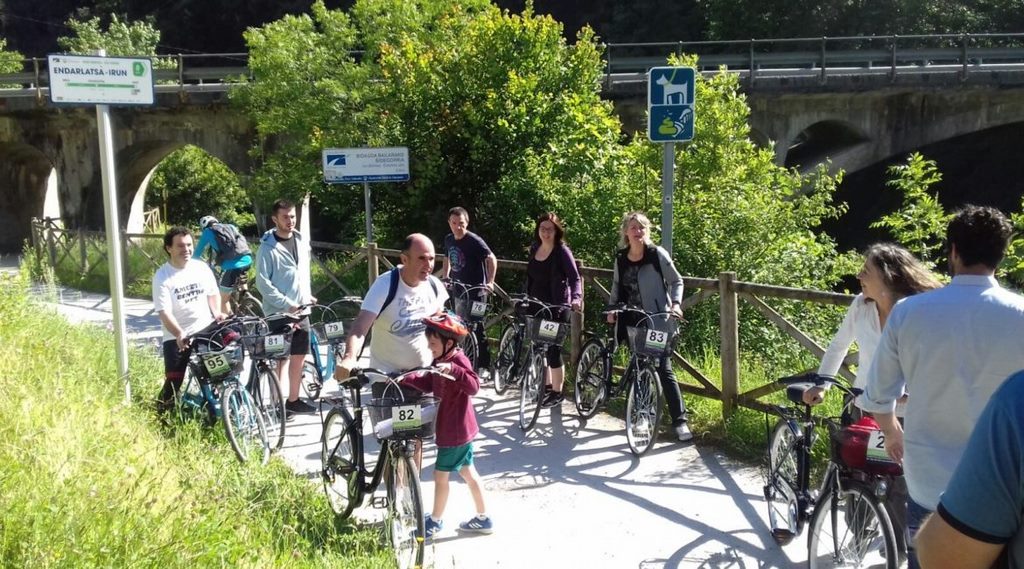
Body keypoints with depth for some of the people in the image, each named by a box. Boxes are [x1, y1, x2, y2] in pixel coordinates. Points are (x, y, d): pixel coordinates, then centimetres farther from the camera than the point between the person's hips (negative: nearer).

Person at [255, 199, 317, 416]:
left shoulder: (302, 241, 7)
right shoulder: (268, 247, -11)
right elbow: (262, 282, -14)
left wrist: (307, 296, 10)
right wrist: (286, 304, -18)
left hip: (301, 310, 6)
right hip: (279, 312, -6)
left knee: (299, 357, 11)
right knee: (281, 359, -1)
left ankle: (293, 400, 22)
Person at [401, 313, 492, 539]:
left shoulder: (458, 360, -21)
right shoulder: (440, 360, 6)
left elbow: (473, 386, -34)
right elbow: (428, 385, 12)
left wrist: (453, 369, -46)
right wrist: (405, 378, 1)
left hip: (456, 429, -9)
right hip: (450, 427, 9)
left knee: (441, 474, 3)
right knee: (467, 472, 16)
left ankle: (435, 521, 19)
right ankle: (483, 519, 26)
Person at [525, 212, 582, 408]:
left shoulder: (562, 251, -11)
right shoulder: (534, 249, 7)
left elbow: (575, 278, -17)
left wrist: (576, 297, -33)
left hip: (556, 307, -6)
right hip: (537, 304, 6)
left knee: (552, 348, -4)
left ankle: (557, 392, 7)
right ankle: (547, 385, 27)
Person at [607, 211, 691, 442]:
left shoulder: (657, 254, -6)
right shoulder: (620, 259, 7)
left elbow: (676, 281, -1)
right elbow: (617, 287, 20)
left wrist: (675, 303, -17)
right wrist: (612, 309, 7)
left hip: (656, 321, -5)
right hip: (633, 322, 5)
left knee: (664, 369, -8)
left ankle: (680, 420, -4)